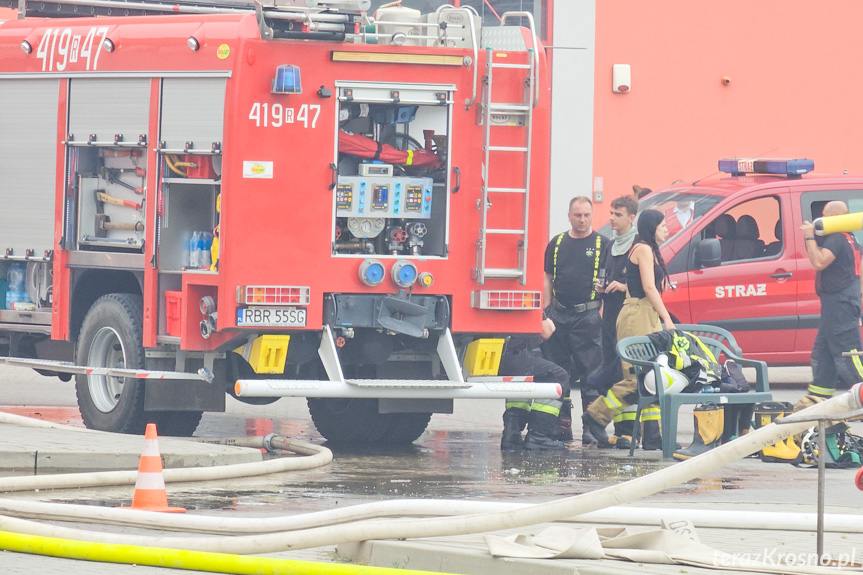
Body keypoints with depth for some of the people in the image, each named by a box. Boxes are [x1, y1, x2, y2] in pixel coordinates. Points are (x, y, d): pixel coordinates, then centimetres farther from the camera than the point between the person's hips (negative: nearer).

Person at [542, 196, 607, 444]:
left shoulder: (602, 244, 4)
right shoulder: (557, 244, 13)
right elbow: (548, 279, 15)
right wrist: (547, 310, 7)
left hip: (588, 315, -4)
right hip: (559, 316, 4)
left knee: (590, 373, -6)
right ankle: (562, 426, 12)